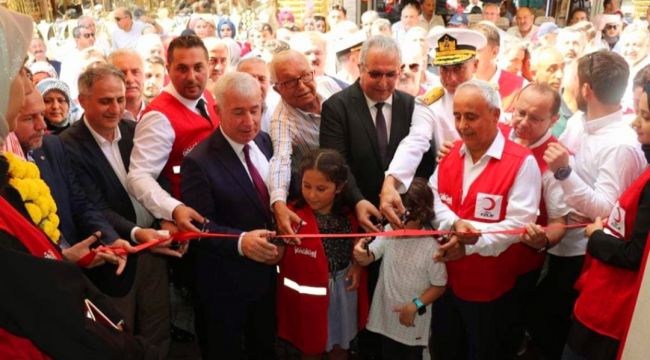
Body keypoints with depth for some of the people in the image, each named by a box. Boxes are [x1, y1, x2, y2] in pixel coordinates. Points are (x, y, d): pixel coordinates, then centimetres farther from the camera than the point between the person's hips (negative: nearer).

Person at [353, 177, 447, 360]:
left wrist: (415, 305, -20)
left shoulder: (431, 247, -21)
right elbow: (369, 257, -21)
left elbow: (439, 285, -12)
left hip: (414, 320, -3)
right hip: (387, 314, 3)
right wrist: (361, 255, -44)